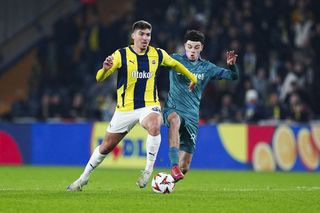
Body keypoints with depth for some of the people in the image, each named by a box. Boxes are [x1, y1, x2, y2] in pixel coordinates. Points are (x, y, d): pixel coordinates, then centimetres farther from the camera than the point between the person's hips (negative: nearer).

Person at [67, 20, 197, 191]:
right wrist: (105, 69, -39)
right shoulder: (121, 55, -9)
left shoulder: (158, 54, -1)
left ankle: (148, 170, -22)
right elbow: (99, 78, -17)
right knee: (107, 146, 8)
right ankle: (84, 177, 29)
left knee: (154, 127, -35)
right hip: (125, 108, 0)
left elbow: (175, 64, 21)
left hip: (149, 105, 0)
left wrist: (192, 78, 28)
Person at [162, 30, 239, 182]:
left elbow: (233, 76, 8)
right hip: (173, 109, -3)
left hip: (192, 115, 3)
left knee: (184, 167, 0)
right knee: (175, 120, -43)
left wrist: (231, 65, -13)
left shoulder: (206, 68, 9)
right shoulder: (175, 60, 3)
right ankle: (174, 167, -49)